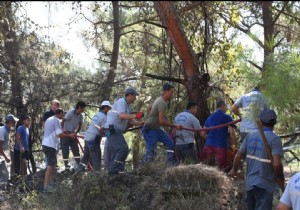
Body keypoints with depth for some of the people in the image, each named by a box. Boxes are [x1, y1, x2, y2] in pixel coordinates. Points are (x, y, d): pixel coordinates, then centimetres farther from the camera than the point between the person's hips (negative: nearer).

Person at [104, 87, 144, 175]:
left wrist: (141, 123, 10)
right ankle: (114, 170, -18)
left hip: (116, 131, 10)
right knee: (123, 149, -18)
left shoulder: (127, 105, 20)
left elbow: (130, 121, 19)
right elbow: (121, 115, -26)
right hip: (112, 129, -10)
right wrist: (135, 116, -30)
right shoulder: (121, 102, -10)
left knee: (115, 152, 11)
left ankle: (111, 171, 14)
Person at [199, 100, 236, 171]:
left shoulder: (210, 117, 17)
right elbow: (232, 133, -10)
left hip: (209, 145, 4)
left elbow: (203, 134, 17)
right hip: (221, 146, -4)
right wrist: (233, 145, 2)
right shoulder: (227, 117, 1)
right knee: (222, 169, -1)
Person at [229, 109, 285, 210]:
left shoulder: (250, 136, 3)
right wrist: (280, 179, -7)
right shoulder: (274, 139, -16)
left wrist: (234, 170, 26)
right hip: (264, 185, -6)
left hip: (250, 183, 6)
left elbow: (238, 156, 7)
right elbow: (276, 164, -25)